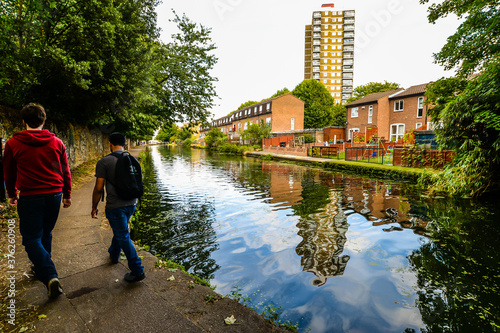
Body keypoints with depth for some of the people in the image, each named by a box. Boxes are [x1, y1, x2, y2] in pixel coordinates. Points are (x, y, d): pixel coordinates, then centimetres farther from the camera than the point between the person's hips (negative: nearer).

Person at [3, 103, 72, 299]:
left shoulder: (13, 144, -4)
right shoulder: (57, 143, 1)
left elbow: (9, 173, 7)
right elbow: (65, 172, 6)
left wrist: (11, 194, 23)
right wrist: (67, 195, 16)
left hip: (30, 197, -3)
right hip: (54, 195, 3)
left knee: (32, 239, 3)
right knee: (45, 234, 20)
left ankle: (50, 276, -11)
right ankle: (41, 266, 38)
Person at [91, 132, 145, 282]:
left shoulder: (104, 162, -11)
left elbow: (98, 188, -11)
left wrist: (94, 207, 2)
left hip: (115, 206, -6)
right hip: (131, 204, 6)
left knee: (123, 237, 2)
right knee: (119, 230, 28)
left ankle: (138, 271, 6)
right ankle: (114, 255, 50)